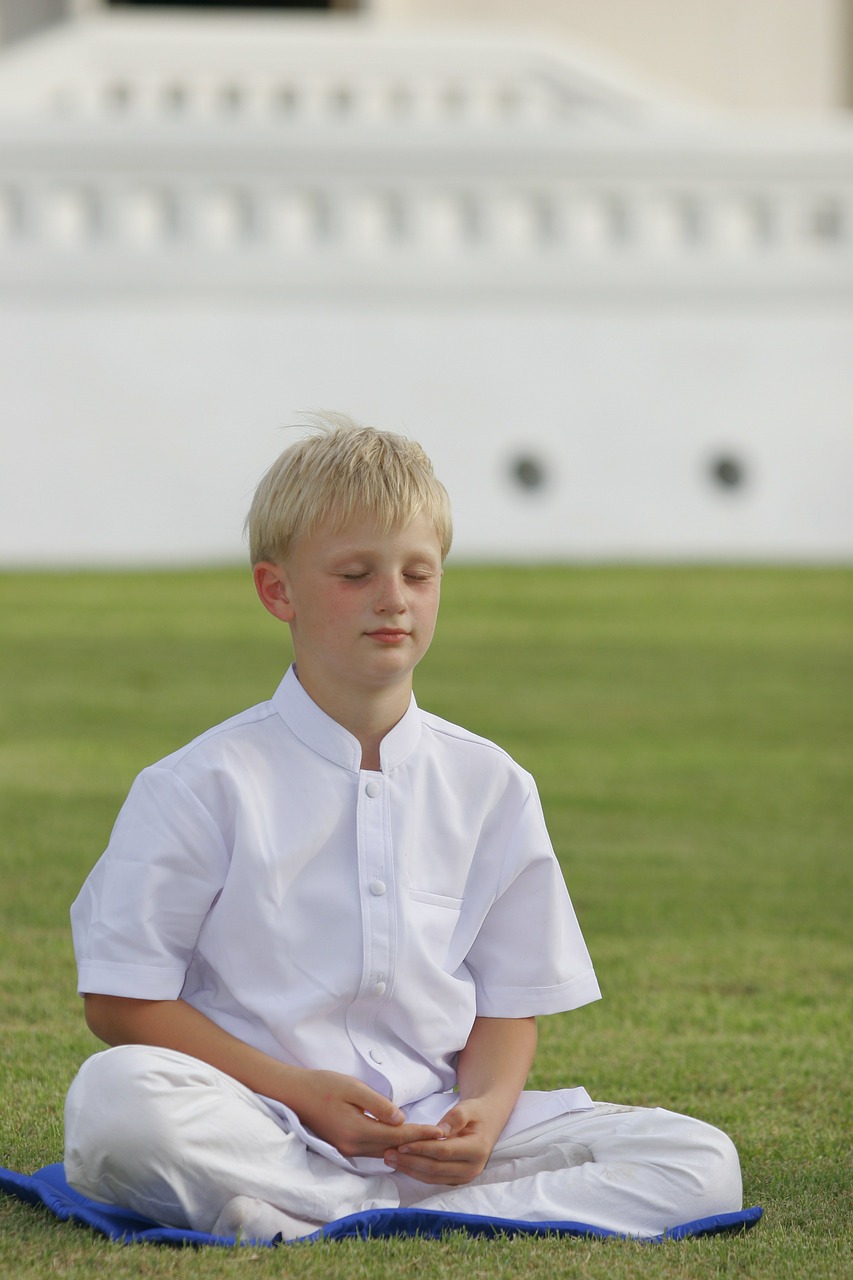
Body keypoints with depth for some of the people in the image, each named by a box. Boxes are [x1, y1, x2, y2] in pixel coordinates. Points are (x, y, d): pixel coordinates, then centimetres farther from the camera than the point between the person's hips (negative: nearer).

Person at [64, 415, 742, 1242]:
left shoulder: (490, 787, 11)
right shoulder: (208, 785, -1)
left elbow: (511, 1000, 14)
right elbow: (123, 999, -3)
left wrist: (484, 1107, -9)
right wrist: (300, 1091, -13)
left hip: (434, 1123, 5)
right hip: (267, 1124, -4)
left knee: (702, 1164, -16)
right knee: (116, 1098, -37)